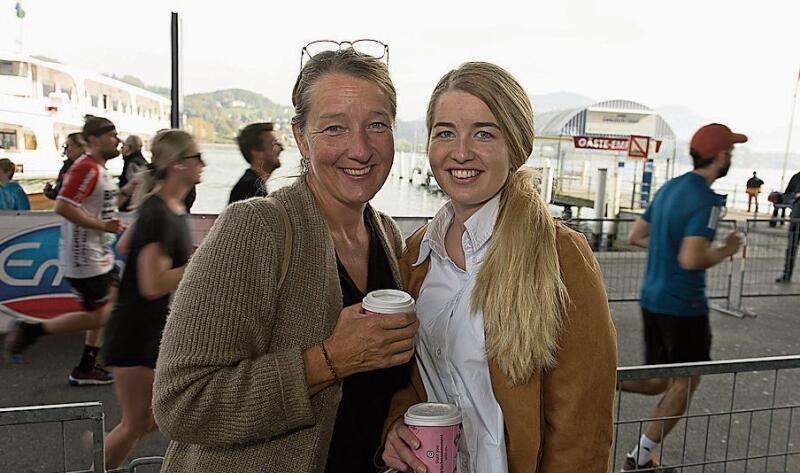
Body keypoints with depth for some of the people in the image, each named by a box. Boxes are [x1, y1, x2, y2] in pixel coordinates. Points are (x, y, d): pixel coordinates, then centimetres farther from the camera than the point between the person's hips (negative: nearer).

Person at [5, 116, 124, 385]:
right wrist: (103, 225, -22)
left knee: (108, 310, 11)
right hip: (83, 257, -10)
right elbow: (63, 206, -26)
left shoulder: (99, 169, 13)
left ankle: (85, 370, 20)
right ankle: (30, 330, 11)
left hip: (99, 254, 10)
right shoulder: (86, 168, -19)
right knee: (96, 316, -2)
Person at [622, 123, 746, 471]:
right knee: (685, 383, 9)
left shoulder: (670, 187, 9)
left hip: (652, 298, 8)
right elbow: (691, 260, -26)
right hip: (683, 305, -8)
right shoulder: (707, 200, -17)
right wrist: (726, 251, -8)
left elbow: (635, 237, 14)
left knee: (660, 382, 18)